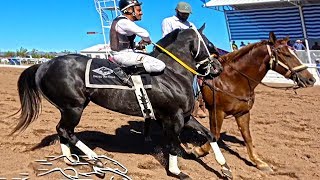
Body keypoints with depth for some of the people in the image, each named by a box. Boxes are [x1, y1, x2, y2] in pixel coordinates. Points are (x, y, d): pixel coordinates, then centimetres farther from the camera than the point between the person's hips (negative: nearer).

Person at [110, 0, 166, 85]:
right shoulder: (124, 22, -19)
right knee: (160, 65, -19)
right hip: (124, 56, -11)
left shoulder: (120, 20, 13)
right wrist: (146, 40, -2)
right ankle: (128, 71, -18)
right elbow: (145, 34, -26)